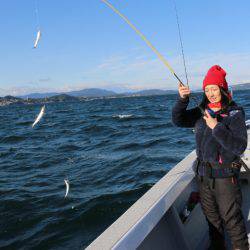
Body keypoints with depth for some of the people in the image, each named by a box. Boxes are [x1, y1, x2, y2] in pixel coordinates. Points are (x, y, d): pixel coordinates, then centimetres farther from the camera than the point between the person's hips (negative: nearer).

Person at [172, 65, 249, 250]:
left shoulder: (235, 114, -13)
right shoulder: (202, 112, 3)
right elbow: (178, 120, -1)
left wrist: (217, 127, -28)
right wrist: (182, 99, -16)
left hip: (225, 176, -6)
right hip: (203, 174, 6)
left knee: (231, 218, 6)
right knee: (211, 216, 21)